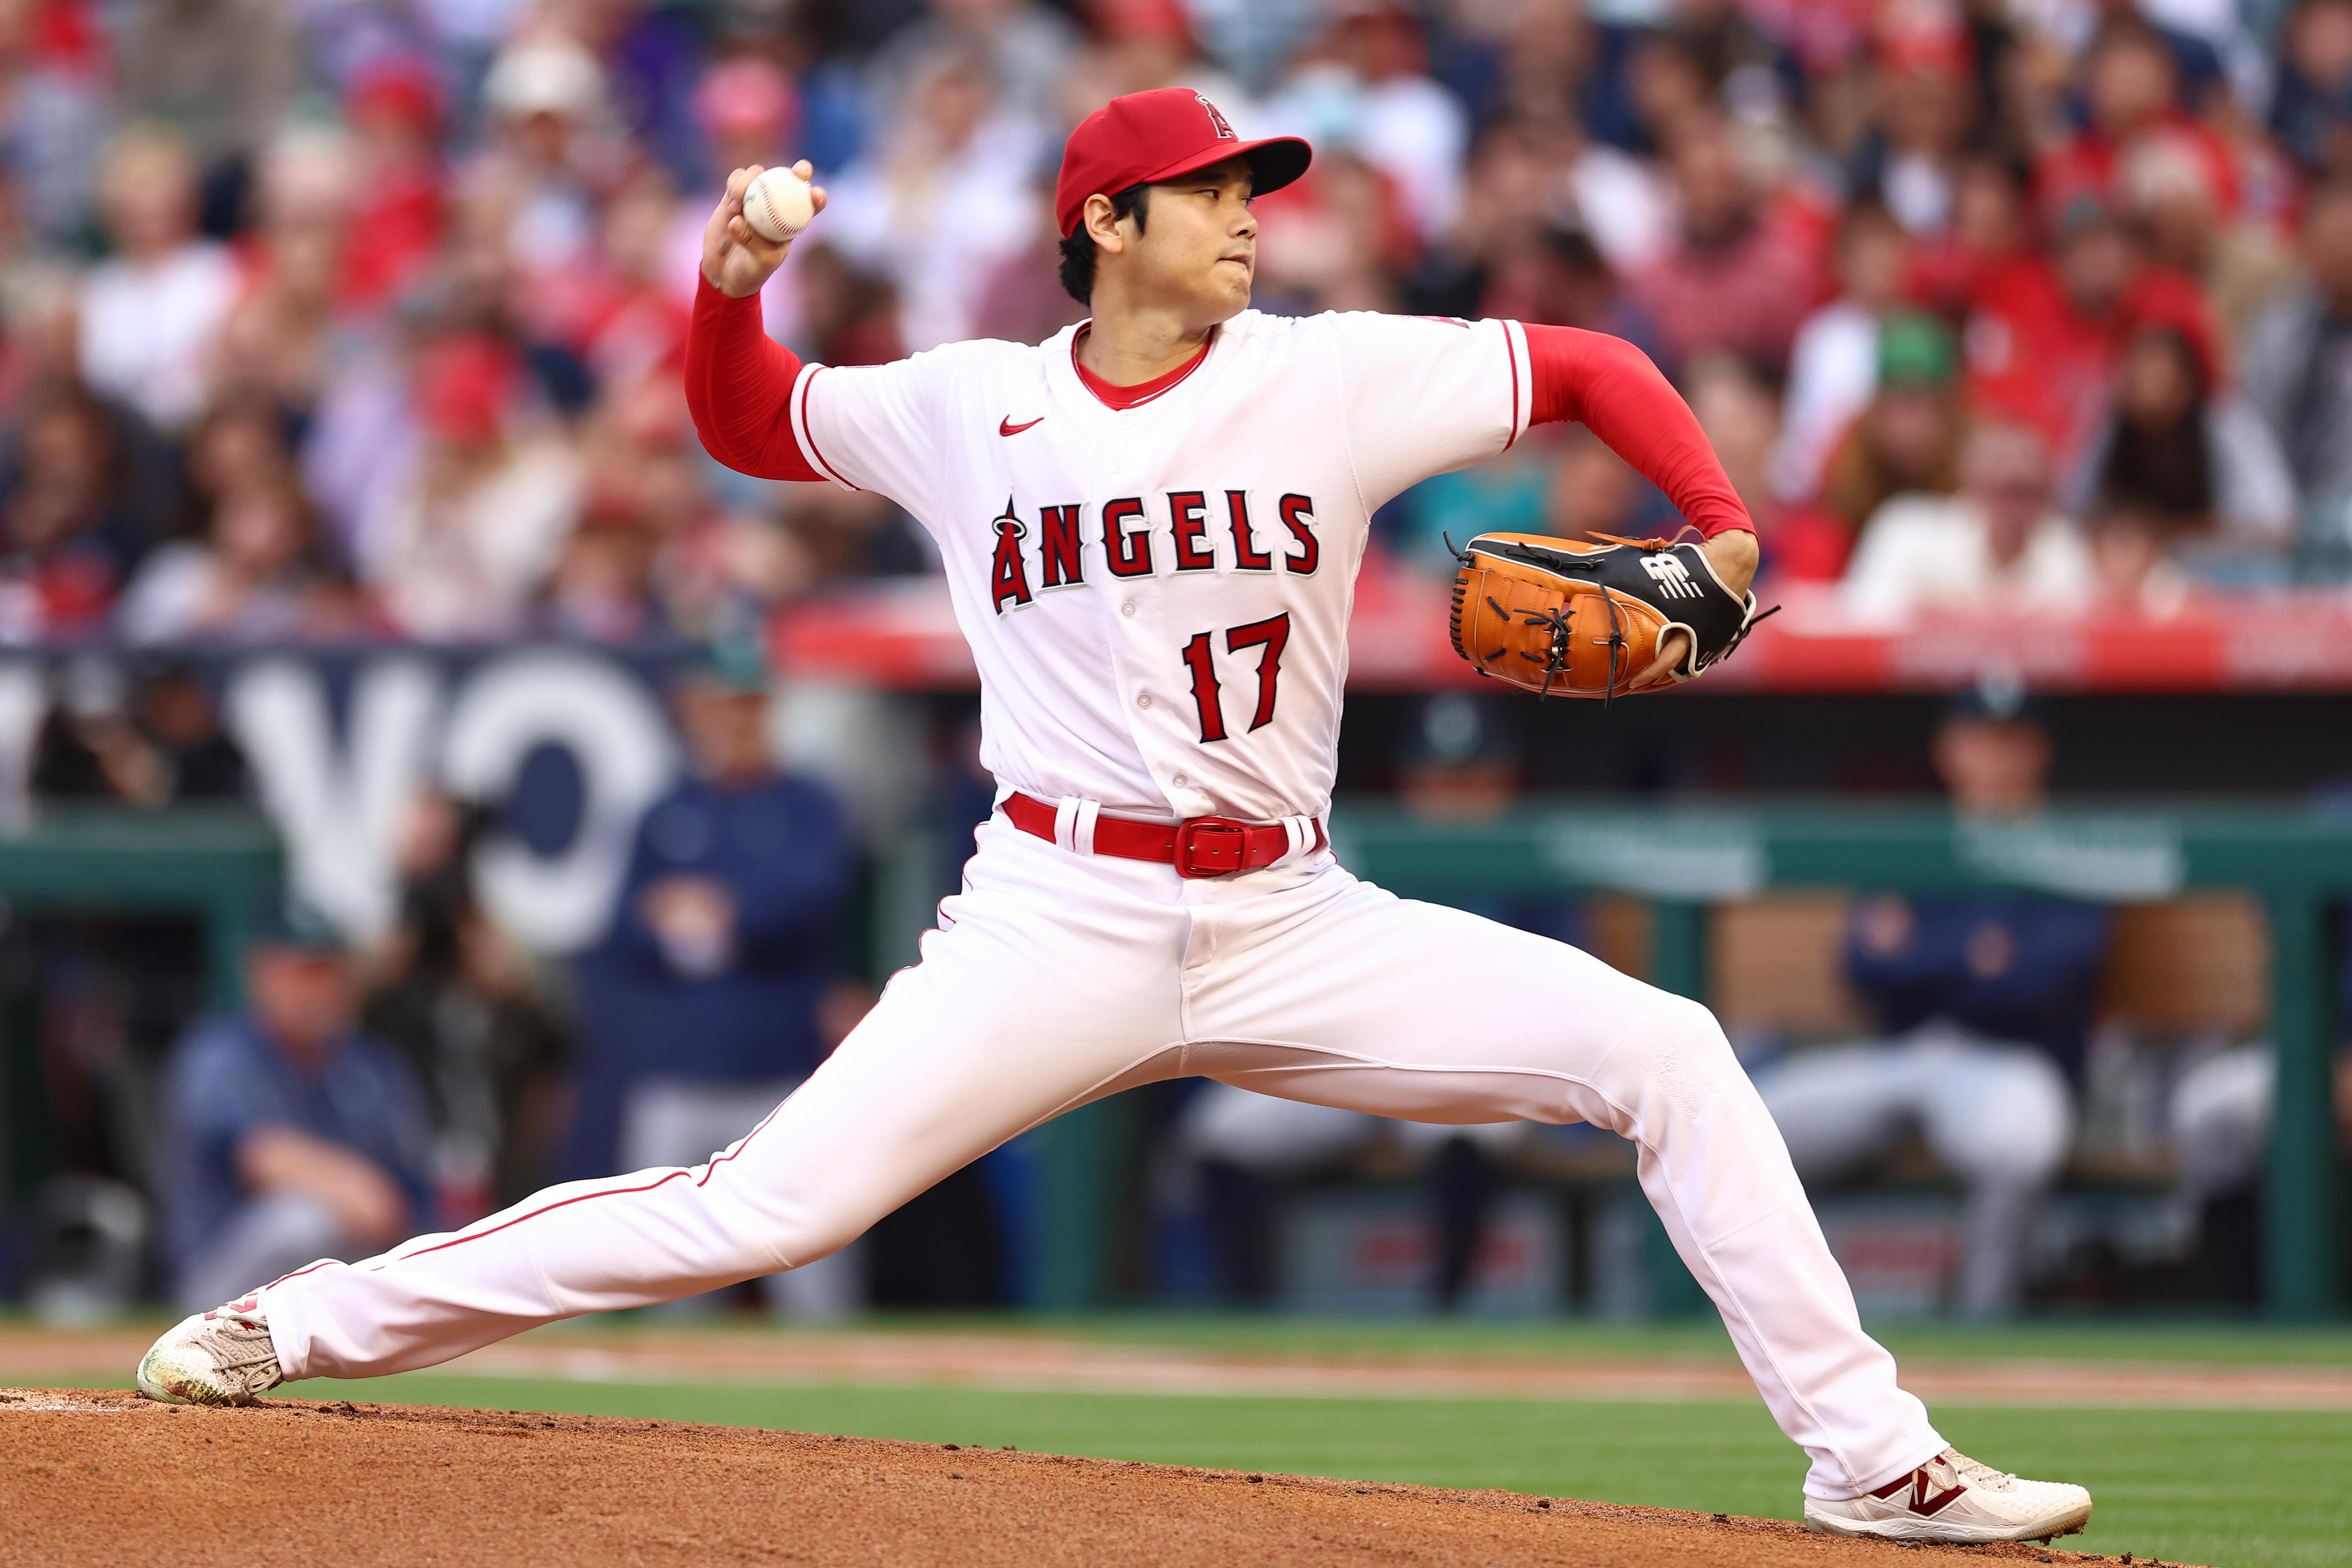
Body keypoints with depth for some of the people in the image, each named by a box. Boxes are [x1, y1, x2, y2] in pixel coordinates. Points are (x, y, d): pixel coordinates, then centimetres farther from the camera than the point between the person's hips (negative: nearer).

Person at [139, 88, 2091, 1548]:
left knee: (1666, 1053, -10)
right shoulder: (966, 408, 4)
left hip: (1292, 931, 2)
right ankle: (307, 1322, -5)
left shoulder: (1332, 381, 3)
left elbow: (1588, 367, 8)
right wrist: (730, 286, -2)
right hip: (1057, 925, -2)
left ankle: (1869, 1458, -4)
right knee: (763, 1208, -14)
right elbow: (746, 422, 19)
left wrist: (1724, 532, -7)